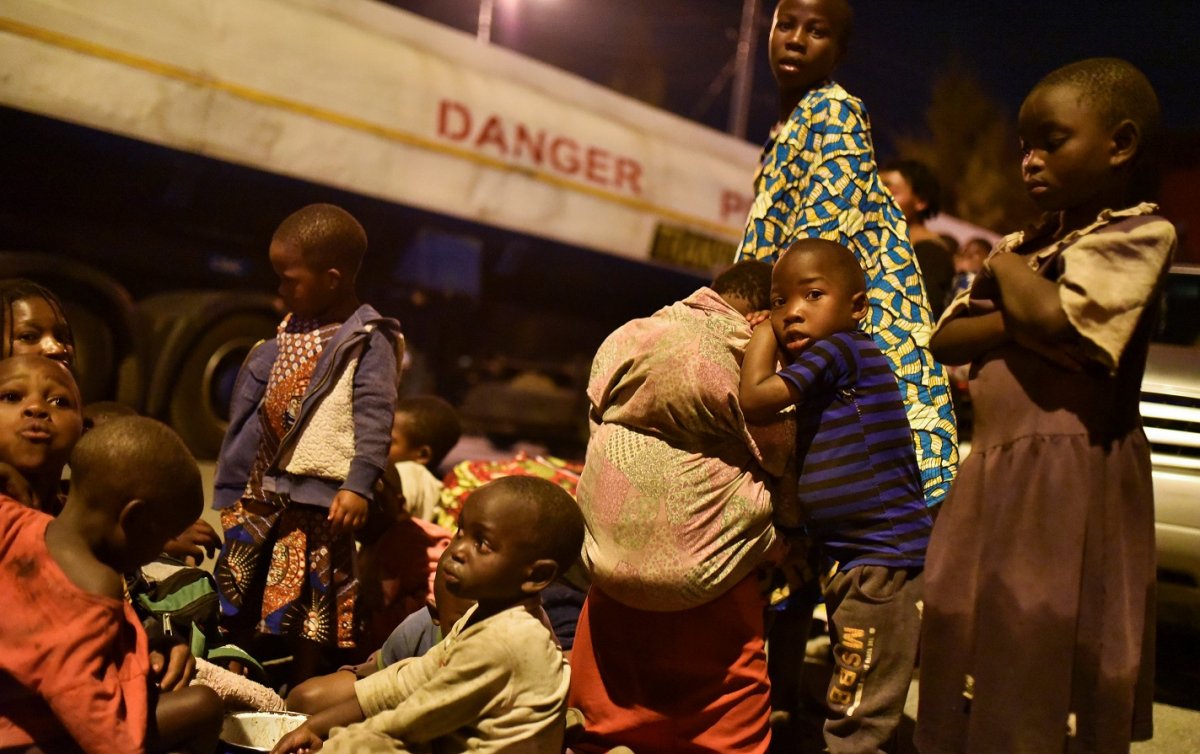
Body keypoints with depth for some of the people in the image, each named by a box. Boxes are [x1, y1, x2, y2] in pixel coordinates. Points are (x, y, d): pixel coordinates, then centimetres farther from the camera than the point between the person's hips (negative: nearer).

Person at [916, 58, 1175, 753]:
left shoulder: (1140, 233, -5)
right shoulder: (1029, 242, 18)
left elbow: (1053, 315, -23)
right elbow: (945, 340, 8)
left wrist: (1008, 270, -3)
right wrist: (1018, 319, -9)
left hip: (1070, 475, -7)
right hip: (994, 469, 8)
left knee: (1044, 662, -3)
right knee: (970, 653, 12)